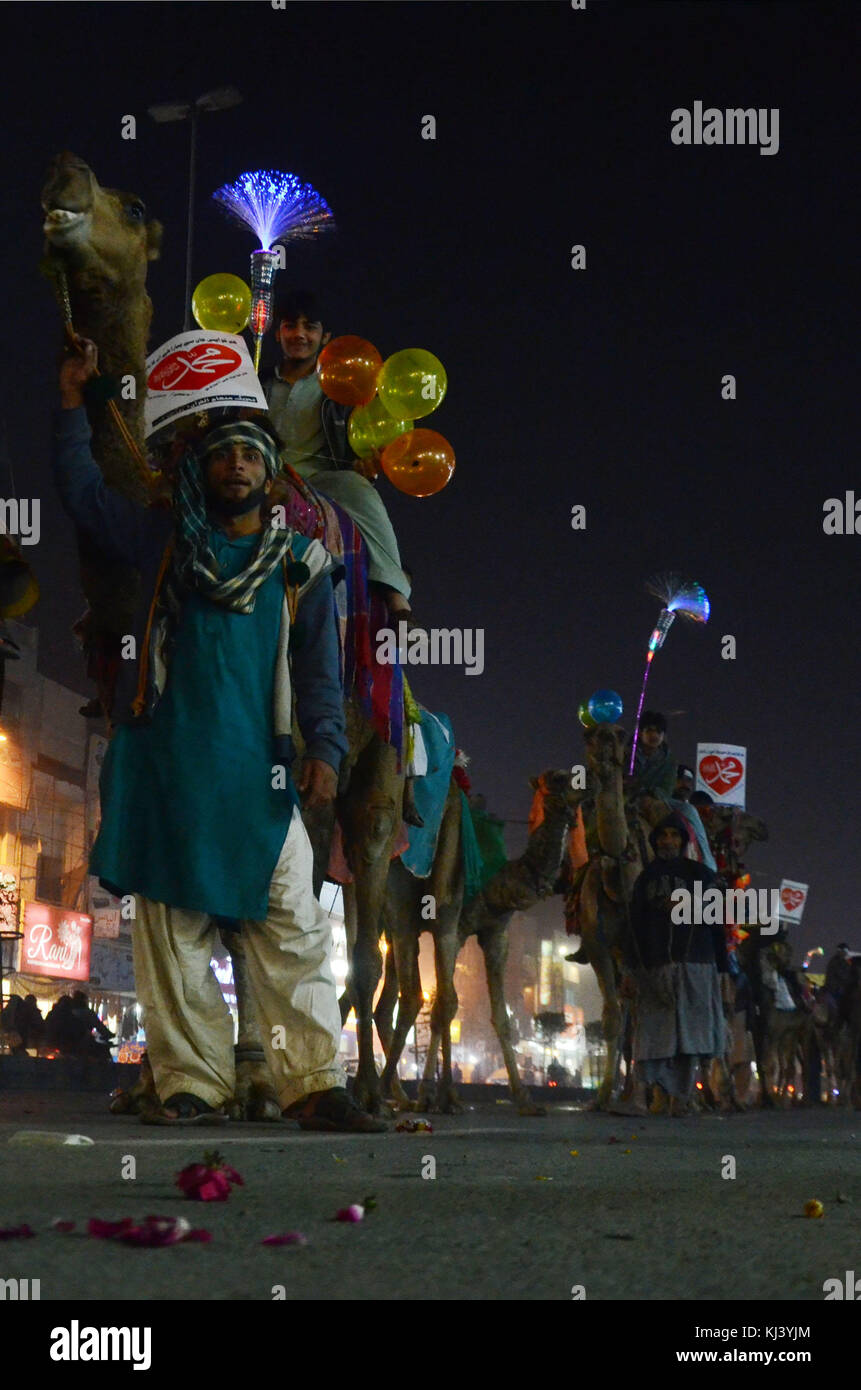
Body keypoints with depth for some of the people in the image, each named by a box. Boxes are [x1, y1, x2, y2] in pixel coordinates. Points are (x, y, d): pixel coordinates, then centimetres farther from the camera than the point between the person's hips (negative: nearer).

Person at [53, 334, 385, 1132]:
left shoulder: (300, 563, 12)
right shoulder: (164, 542, 15)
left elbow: (319, 665, 9)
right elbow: (82, 493, 22)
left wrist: (325, 749, -3)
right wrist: (72, 401, 18)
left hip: (257, 775, -1)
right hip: (164, 769, 1)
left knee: (292, 929, -8)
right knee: (171, 931, -1)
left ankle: (315, 1084, -8)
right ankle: (191, 1083, 4)